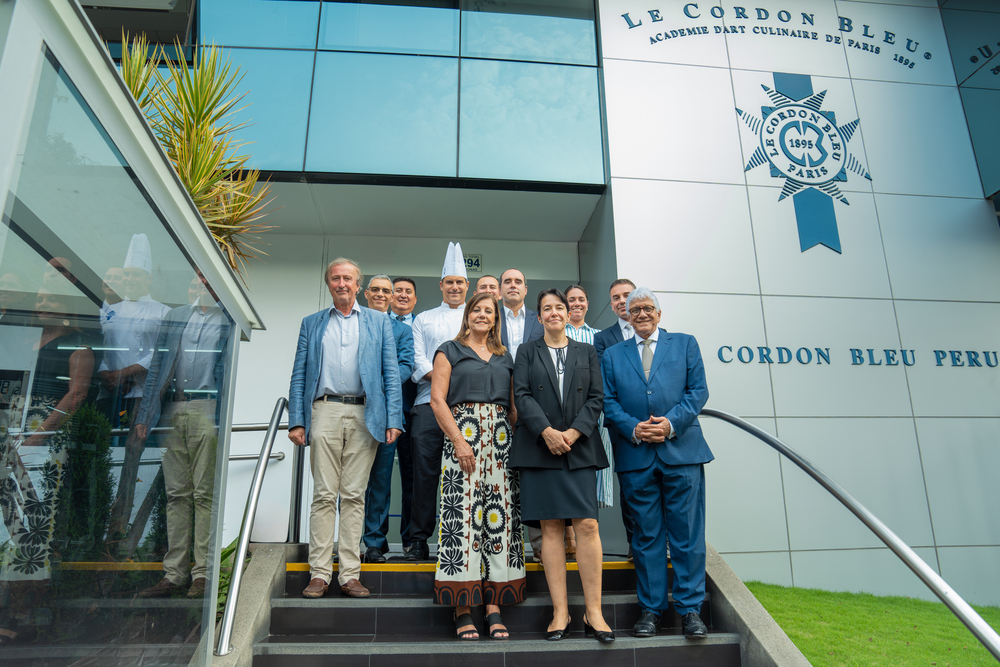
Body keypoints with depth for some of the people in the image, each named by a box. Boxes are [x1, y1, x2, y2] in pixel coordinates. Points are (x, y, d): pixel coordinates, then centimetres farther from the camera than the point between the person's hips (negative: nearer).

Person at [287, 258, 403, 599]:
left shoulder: (379, 322, 14)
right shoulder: (311, 324, 16)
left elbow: (391, 373, 7)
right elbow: (299, 376, 11)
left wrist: (393, 419, -3)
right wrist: (296, 420, 0)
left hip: (365, 415, 0)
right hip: (325, 411, 1)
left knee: (354, 495, 2)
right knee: (324, 494, 0)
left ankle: (350, 574, 9)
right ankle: (319, 573, 8)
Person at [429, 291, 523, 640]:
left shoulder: (505, 357, 20)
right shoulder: (449, 351, 8)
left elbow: (513, 405, 18)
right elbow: (437, 399, -2)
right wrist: (458, 440, -13)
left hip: (500, 439, 4)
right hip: (463, 436, -4)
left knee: (500, 517, 0)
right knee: (463, 515, -8)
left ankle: (494, 607, 5)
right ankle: (462, 610, -1)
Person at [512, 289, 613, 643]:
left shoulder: (586, 352, 15)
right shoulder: (527, 352, 12)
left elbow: (597, 398, 6)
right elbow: (522, 395, 0)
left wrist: (574, 432, -9)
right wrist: (547, 431, -13)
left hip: (580, 448, 1)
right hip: (539, 448, 0)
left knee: (587, 525, -7)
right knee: (550, 527, 0)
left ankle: (593, 612, 1)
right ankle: (560, 612, 6)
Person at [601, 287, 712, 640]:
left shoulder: (685, 344, 12)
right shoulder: (612, 355, 15)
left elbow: (698, 391, 3)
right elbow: (608, 401, 6)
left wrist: (671, 422, -11)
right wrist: (633, 428, -10)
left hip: (682, 450, -1)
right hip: (635, 456, 1)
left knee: (687, 533, 2)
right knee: (646, 535, 7)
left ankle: (690, 608, 14)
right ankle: (650, 609, 17)